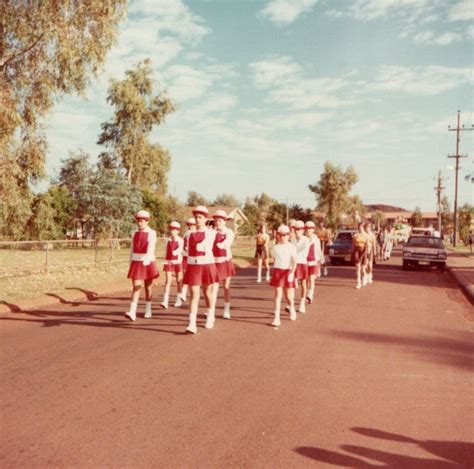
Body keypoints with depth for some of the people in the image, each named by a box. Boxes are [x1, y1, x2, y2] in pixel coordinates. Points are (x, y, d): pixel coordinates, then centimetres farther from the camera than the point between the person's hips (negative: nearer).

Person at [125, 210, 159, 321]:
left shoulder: (152, 233, -8)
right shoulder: (135, 233, 9)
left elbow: (151, 247, -24)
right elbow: (132, 249, 13)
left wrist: (147, 259, -41)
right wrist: (131, 264, 12)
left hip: (148, 263, -3)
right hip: (137, 263, 3)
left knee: (148, 287, 9)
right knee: (136, 287, -7)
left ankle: (148, 310, 24)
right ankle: (132, 312, -16)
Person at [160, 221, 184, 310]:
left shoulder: (180, 240, -3)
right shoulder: (168, 240, 5)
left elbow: (180, 249, -20)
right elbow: (166, 252, 12)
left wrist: (176, 251, -40)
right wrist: (165, 263, 14)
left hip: (177, 262, -1)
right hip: (169, 263, 2)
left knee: (178, 281, 10)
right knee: (167, 281, -9)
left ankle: (178, 300, 26)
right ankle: (165, 302, -16)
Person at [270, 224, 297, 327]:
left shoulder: (292, 247, -5)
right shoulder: (275, 248, 3)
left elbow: (294, 262, -12)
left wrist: (292, 273, -24)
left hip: (288, 272, -1)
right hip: (278, 271, 1)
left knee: (289, 295, 8)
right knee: (278, 294, -6)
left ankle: (292, 307, 41)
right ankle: (277, 318, -8)